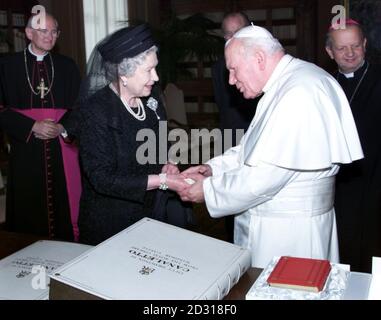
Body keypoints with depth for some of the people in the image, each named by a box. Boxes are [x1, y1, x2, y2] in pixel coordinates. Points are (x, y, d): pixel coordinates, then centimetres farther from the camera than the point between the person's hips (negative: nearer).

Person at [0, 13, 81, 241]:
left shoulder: (67, 66, 10)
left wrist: (61, 127, -12)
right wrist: (33, 126, -14)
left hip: (61, 149, 1)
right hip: (26, 150, -1)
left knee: (63, 206, 2)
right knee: (28, 209, 3)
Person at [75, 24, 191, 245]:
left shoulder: (151, 99, 0)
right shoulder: (97, 110, -19)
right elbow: (103, 179, -22)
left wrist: (166, 166, -5)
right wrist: (162, 181, -24)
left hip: (152, 212, 6)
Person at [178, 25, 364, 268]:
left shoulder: (300, 93, -23)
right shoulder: (284, 85, 11)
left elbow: (266, 175, -24)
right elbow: (257, 150, 18)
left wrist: (208, 190, -11)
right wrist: (214, 168, 5)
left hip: (289, 233, -9)